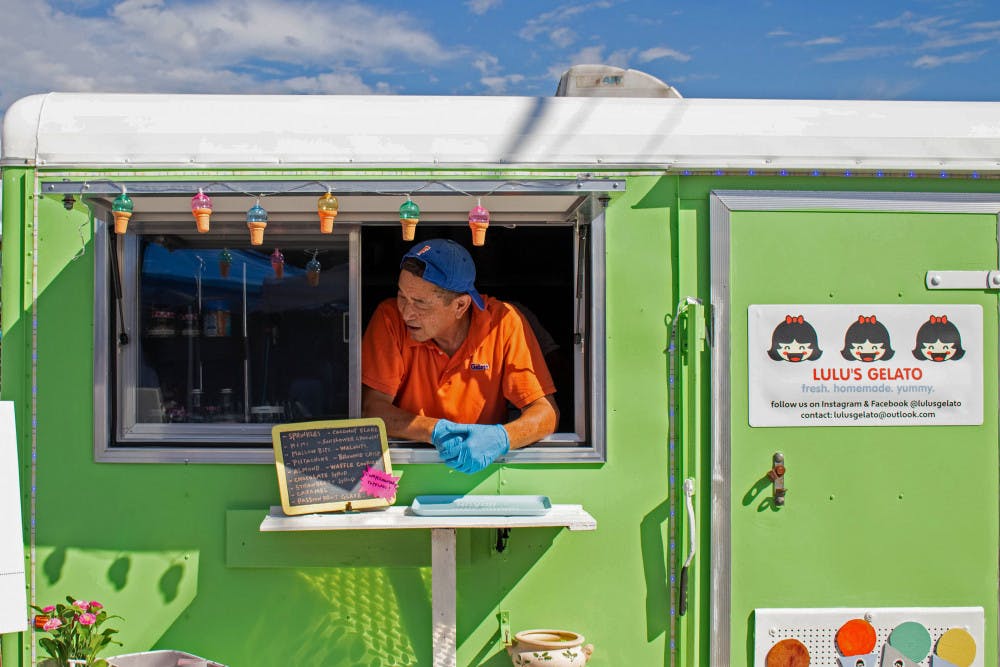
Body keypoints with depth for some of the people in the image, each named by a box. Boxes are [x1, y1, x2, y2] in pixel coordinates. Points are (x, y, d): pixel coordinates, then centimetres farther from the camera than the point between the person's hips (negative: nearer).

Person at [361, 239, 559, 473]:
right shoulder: (391, 317, -11)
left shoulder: (503, 323, -12)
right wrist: (436, 431, -30)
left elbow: (546, 412, -13)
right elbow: (371, 408, -14)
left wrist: (499, 438, -33)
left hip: (482, 470, 2)